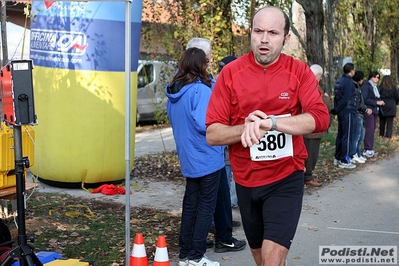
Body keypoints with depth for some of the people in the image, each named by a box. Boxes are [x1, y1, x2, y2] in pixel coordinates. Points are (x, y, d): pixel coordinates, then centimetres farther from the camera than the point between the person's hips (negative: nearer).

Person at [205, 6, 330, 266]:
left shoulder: (299, 71, -7)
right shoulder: (230, 73, -7)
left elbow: (320, 118, -21)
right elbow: (212, 134, -9)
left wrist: (270, 122, -32)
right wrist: (247, 128, -27)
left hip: (286, 178, -2)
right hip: (246, 181, 2)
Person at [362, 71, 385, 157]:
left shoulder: (376, 86, 17)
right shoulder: (366, 86, -8)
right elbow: (364, 99, -15)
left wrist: (380, 102, 1)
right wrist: (376, 102, -17)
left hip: (375, 111, 8)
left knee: (372, 130, 7)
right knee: (370, 129, -12)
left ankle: (369, 148, 11)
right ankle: (367, 150, -10)